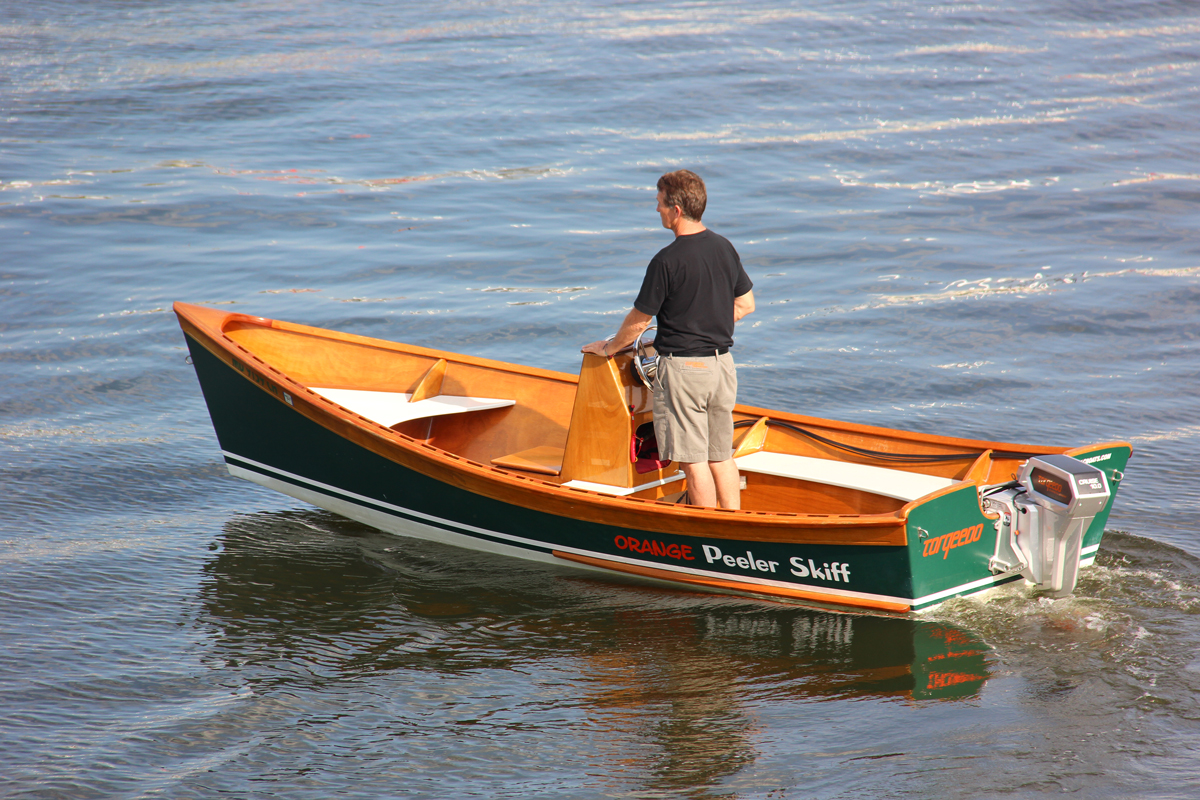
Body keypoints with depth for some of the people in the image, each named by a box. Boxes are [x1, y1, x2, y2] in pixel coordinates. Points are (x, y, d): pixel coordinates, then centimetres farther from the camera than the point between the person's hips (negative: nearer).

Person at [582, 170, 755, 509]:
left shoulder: (667, 261, -17)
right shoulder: (724, 248, 4)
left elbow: (639, 319, -9)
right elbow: (745, 304, 13)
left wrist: (609, 348, 8)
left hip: (682, 367, -7)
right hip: (723, 363, 7)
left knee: (693, 460, 0)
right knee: (721, 456, 15)